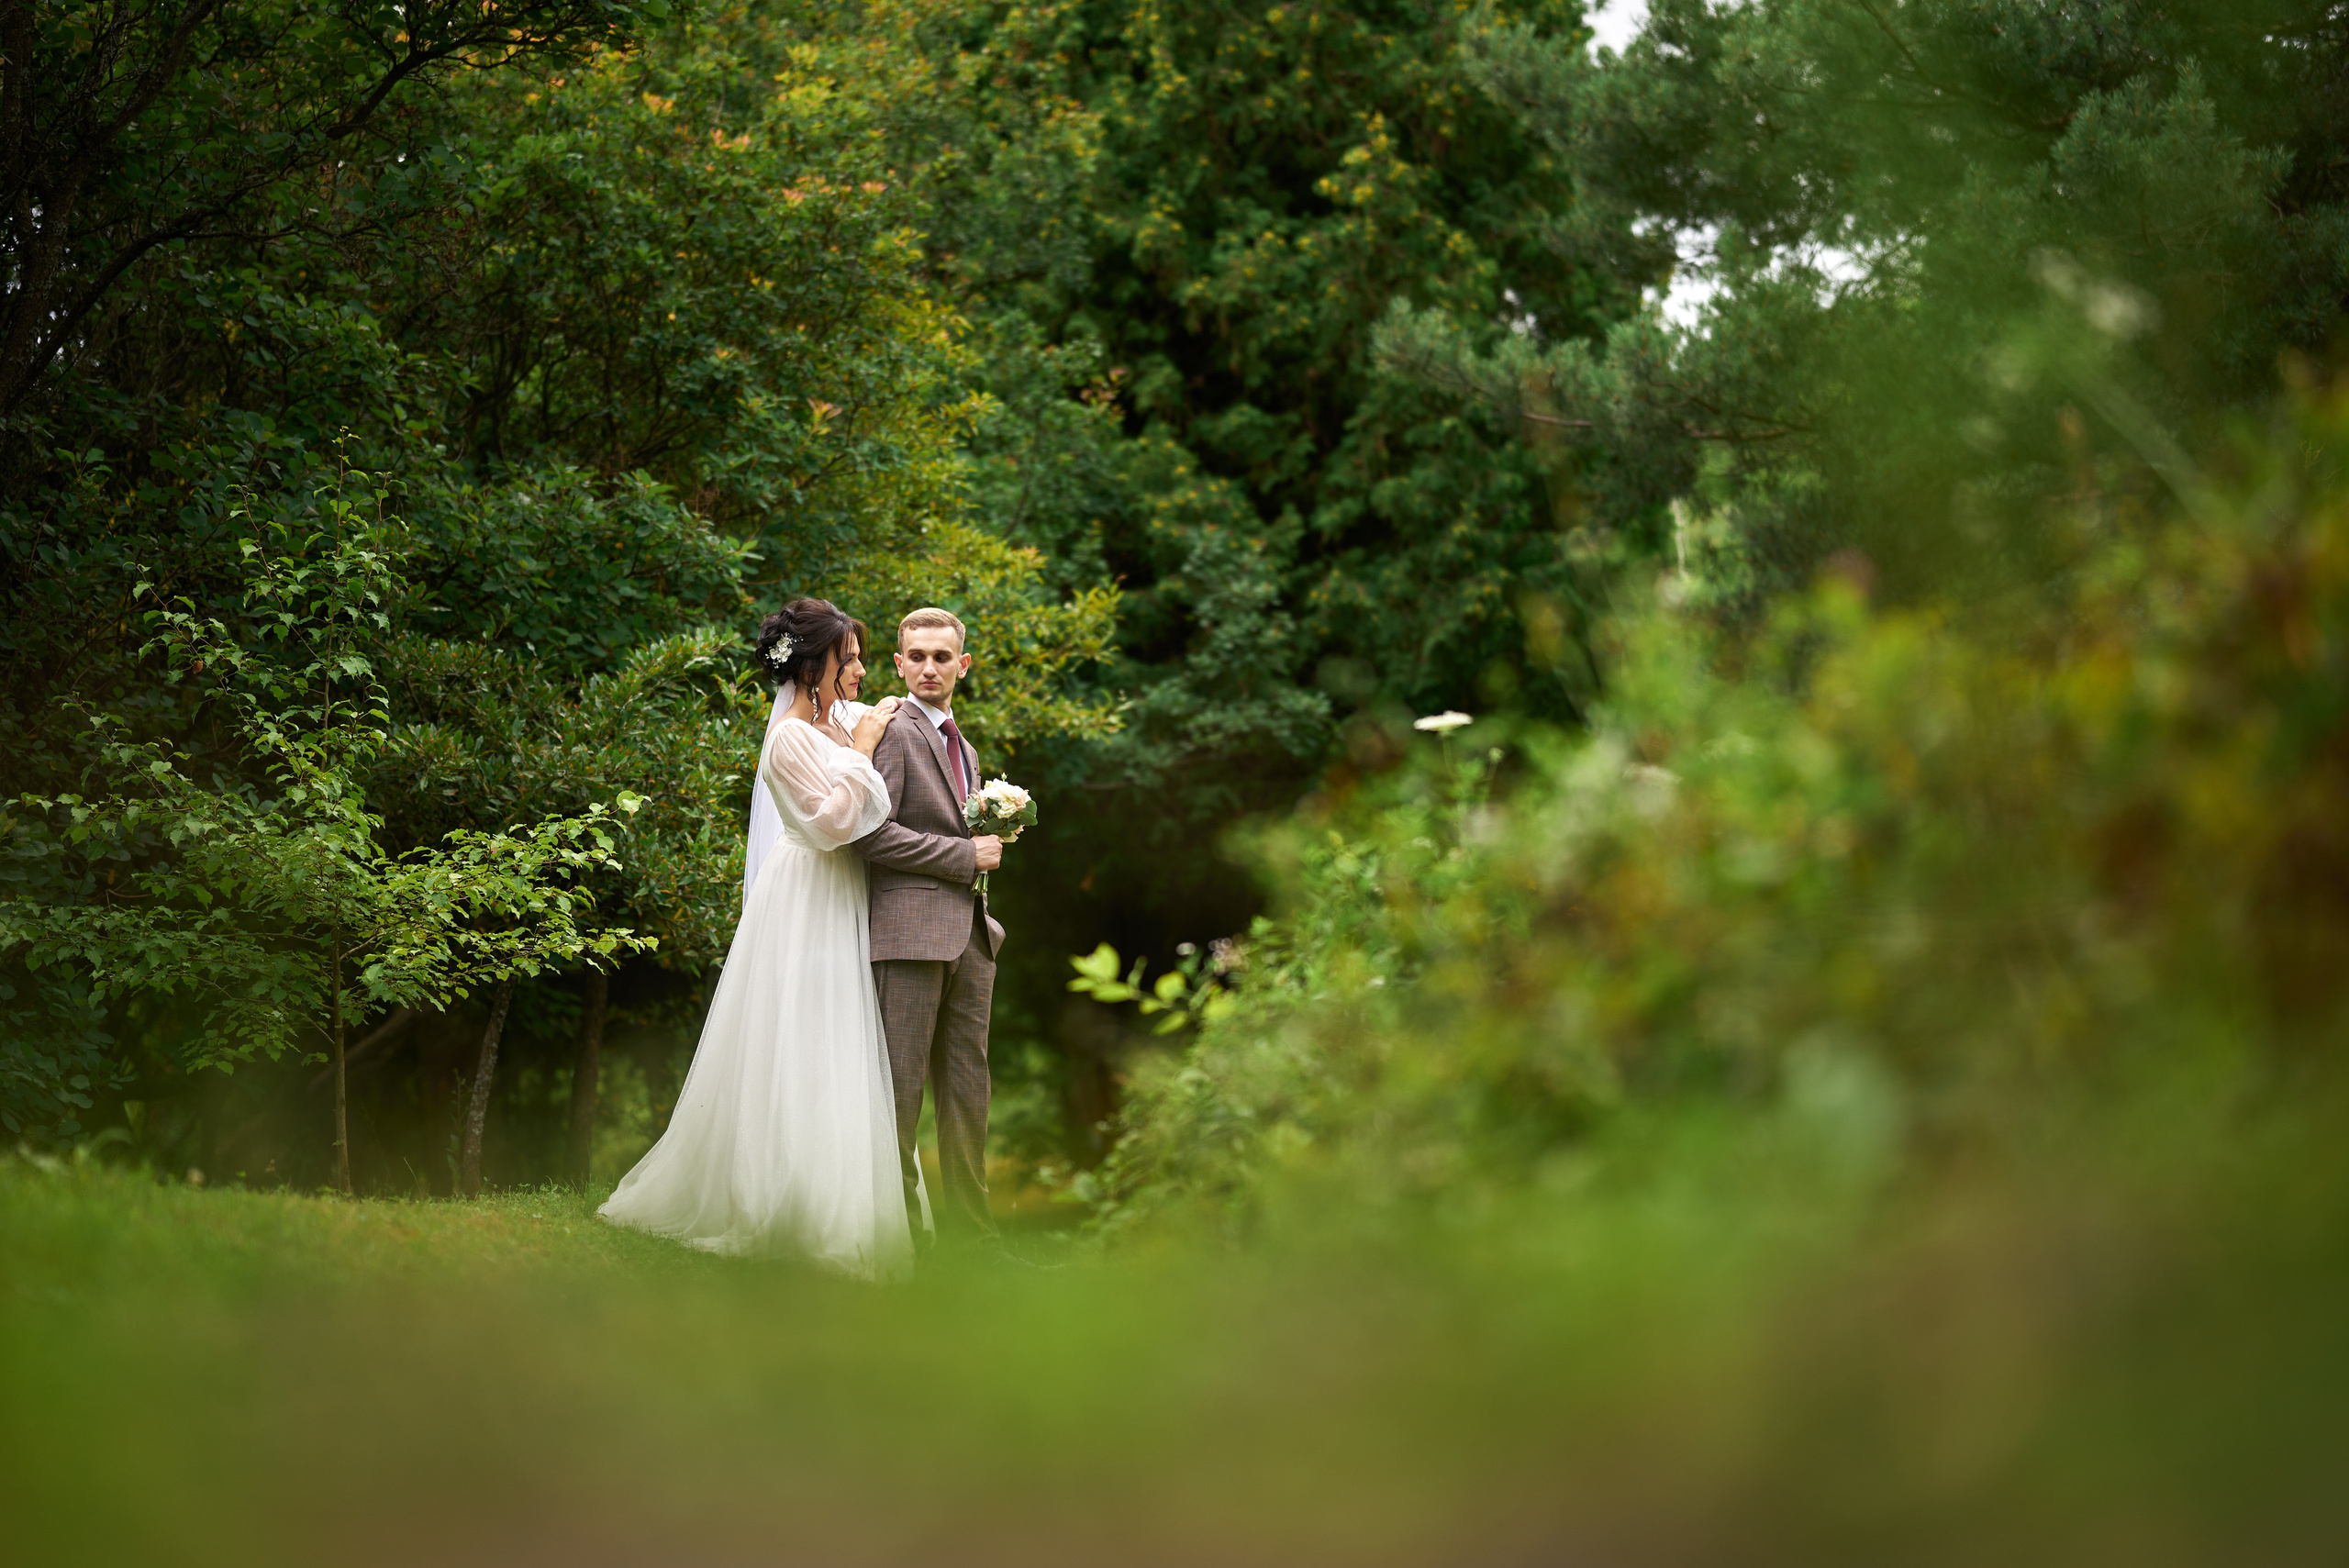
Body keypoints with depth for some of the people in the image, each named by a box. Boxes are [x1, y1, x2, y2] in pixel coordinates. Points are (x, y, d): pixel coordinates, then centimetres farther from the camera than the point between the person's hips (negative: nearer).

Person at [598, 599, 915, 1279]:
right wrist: (860, 752, -14)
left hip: (839, 910, 8)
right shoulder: (791, 737, -15)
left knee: (835, 1062, 8)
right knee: (795, 1059, -5)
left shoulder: (842, 720, 9)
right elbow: (832, 821, -21)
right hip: (806, 908, -8)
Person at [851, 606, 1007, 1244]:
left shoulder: (963, 748, 23)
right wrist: (964, 854, -12)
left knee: (968, 1090, 8)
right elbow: (869, 835, -16)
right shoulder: (893, 730, -5)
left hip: (968, 936, 8)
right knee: (901, 1085, -6)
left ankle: (971, 1231, 12)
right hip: (911, 931, -8)